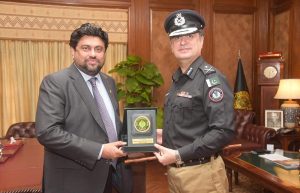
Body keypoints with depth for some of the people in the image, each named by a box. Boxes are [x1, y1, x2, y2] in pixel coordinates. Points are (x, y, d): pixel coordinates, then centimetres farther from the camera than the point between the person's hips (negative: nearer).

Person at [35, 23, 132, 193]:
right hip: (74, 179, -6)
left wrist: (124, 144, -2)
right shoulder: (55, 82, -13)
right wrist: (99, 150, -22)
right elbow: (47, 132, -21)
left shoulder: (109, 82, 9)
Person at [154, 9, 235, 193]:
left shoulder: (211, 78, -15)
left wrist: (179, 155, -22)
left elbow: (224, 131, -23)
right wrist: (165, 135, 3)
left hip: (200, 173, -7)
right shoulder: (177, 79, 9)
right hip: (174, 170, 7)